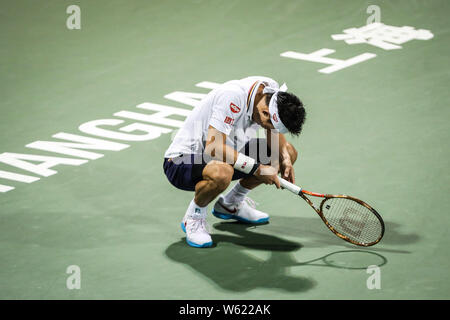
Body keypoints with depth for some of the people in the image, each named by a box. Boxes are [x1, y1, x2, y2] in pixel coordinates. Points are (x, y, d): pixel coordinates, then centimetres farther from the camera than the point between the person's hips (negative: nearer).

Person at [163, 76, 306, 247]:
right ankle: (193, 217, -9)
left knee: (289, 152, 2)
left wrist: (284, 158, -11)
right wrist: (257, 168, -35)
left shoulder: (275, 93, -9)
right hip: (182, 160, -9)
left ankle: (230, 203, 18)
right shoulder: (233, 96, -33)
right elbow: (213, 148, -37)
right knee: (221, 172, -42)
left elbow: (274, 133, 9)